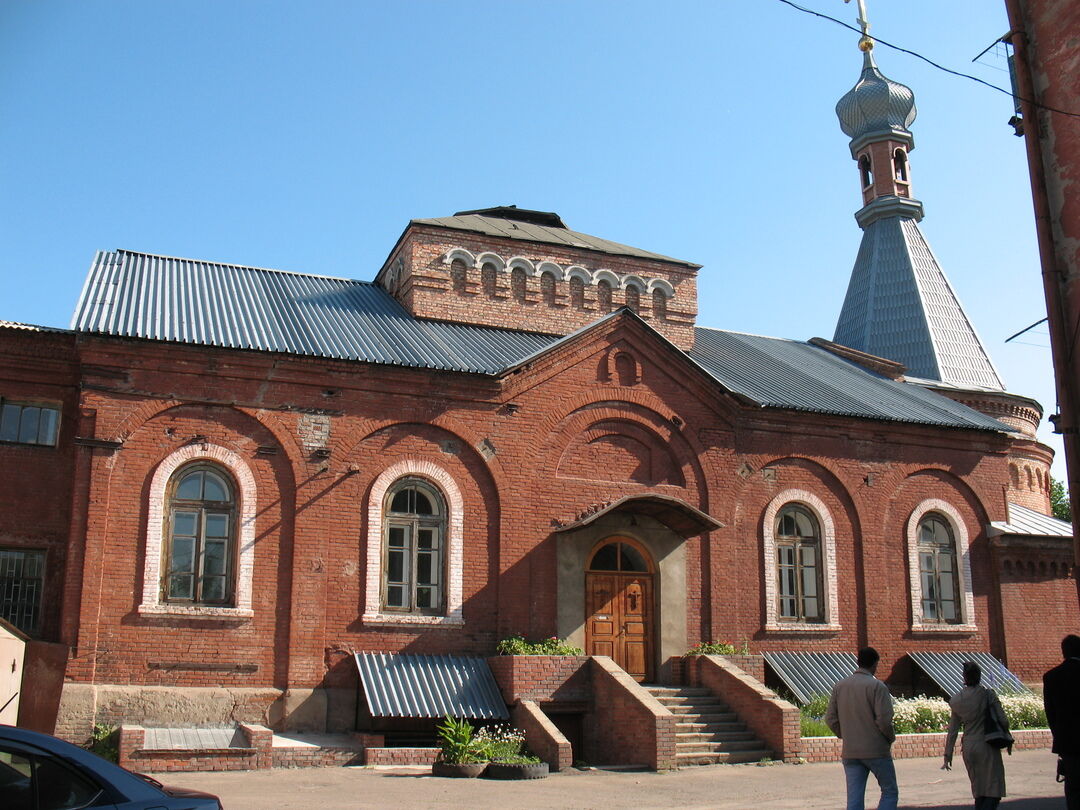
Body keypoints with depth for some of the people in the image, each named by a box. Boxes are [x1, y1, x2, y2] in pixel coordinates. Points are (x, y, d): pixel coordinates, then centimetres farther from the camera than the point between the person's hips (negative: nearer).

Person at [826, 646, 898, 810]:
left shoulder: (840, 686, 7)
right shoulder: (877, 686, -10)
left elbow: (831, 719, 6)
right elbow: (884, 720, -16)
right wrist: (891, 737, 2)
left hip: (849, 752, 5)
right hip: (876, 750, -5)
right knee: (890, 792, 10)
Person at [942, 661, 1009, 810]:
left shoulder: (956, 700, 2)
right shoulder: (988, 694, -10)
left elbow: (953, 729, 6)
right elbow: (1003, 721, -10)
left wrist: (948, 754, 12)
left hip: (968, 748, 4)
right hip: (987, 746, -4)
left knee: (978, 792, 17)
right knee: (993, 791, 0)